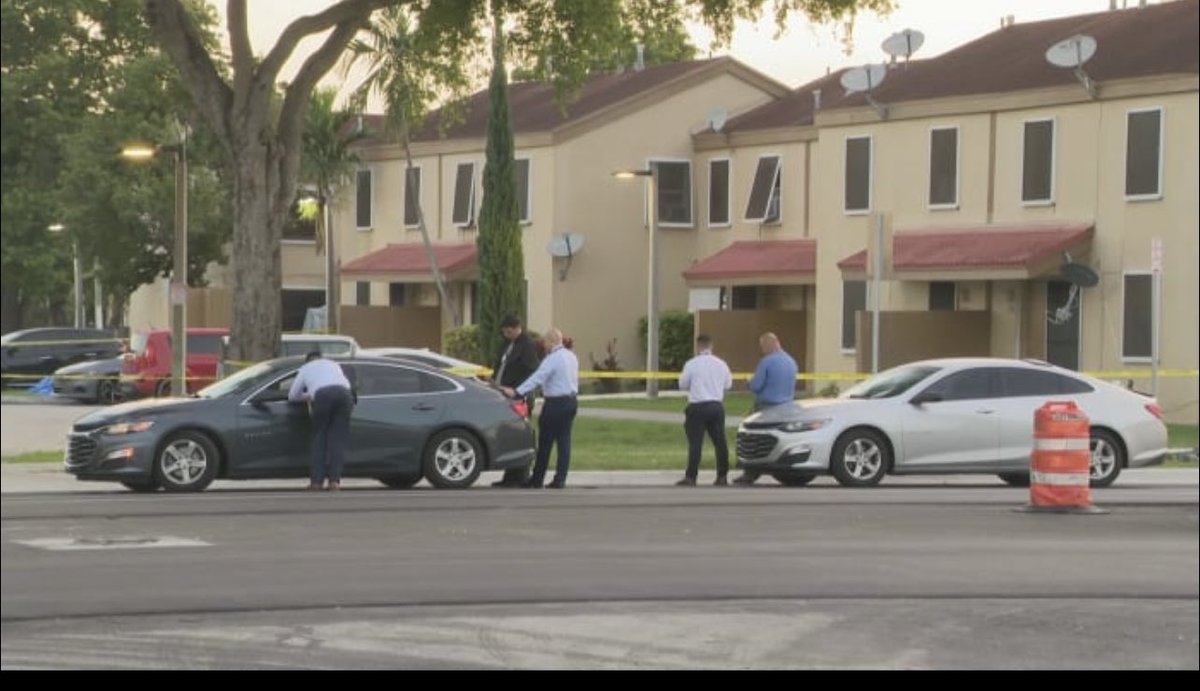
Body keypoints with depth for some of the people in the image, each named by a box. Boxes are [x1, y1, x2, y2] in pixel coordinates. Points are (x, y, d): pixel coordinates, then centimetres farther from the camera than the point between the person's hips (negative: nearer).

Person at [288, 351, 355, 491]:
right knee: (337, 439, 5)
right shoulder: (333, 364, 38)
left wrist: (308, 396, 52)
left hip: (322, 395, -2)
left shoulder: (305, 368, 32)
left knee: (319, 438, 9)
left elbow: (292, 396, 33)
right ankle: (334, 481, -5)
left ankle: (317, 481, 3)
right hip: (345, 394, 2)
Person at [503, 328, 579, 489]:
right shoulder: (571, 357, 11)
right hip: (571, 401, 8)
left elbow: (537, 378, -25)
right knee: (564, 440, 7)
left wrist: (517, 392, -29)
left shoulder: (552, 359, -16)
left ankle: (537, 479, 7)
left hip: (555, 403, -8)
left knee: (545, 442, 0)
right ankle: (560, 479, 5)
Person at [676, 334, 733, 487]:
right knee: (720, 441, 9)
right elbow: (728, 384, 14)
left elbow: (682, 385, 1)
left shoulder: (692, 364, -7)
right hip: (717, 406, 4)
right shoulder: (721, 364, 5)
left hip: (698, 407, -4)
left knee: (695, 442, -5)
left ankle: (691, 477, -7)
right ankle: (722, 476, 12)